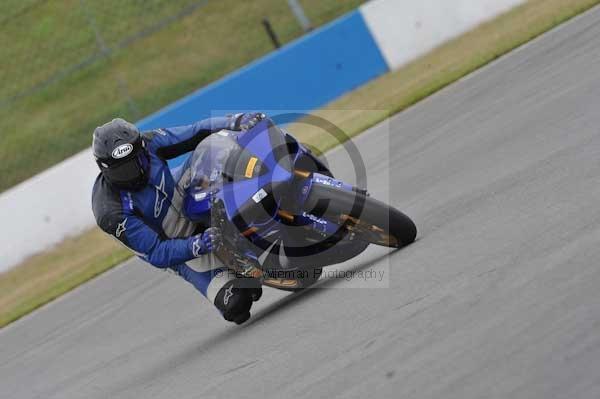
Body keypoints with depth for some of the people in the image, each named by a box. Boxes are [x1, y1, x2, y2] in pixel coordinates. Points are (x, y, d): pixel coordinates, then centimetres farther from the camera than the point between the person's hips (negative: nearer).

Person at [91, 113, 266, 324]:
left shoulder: (148, 144, -20)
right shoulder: (111, 213, -33)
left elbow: (196, 132, -14)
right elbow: (155, 254, -31)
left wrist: (236, 121, -30)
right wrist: (197, 245, -46)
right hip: (177, 248, -5)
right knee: (235, 303, -20)